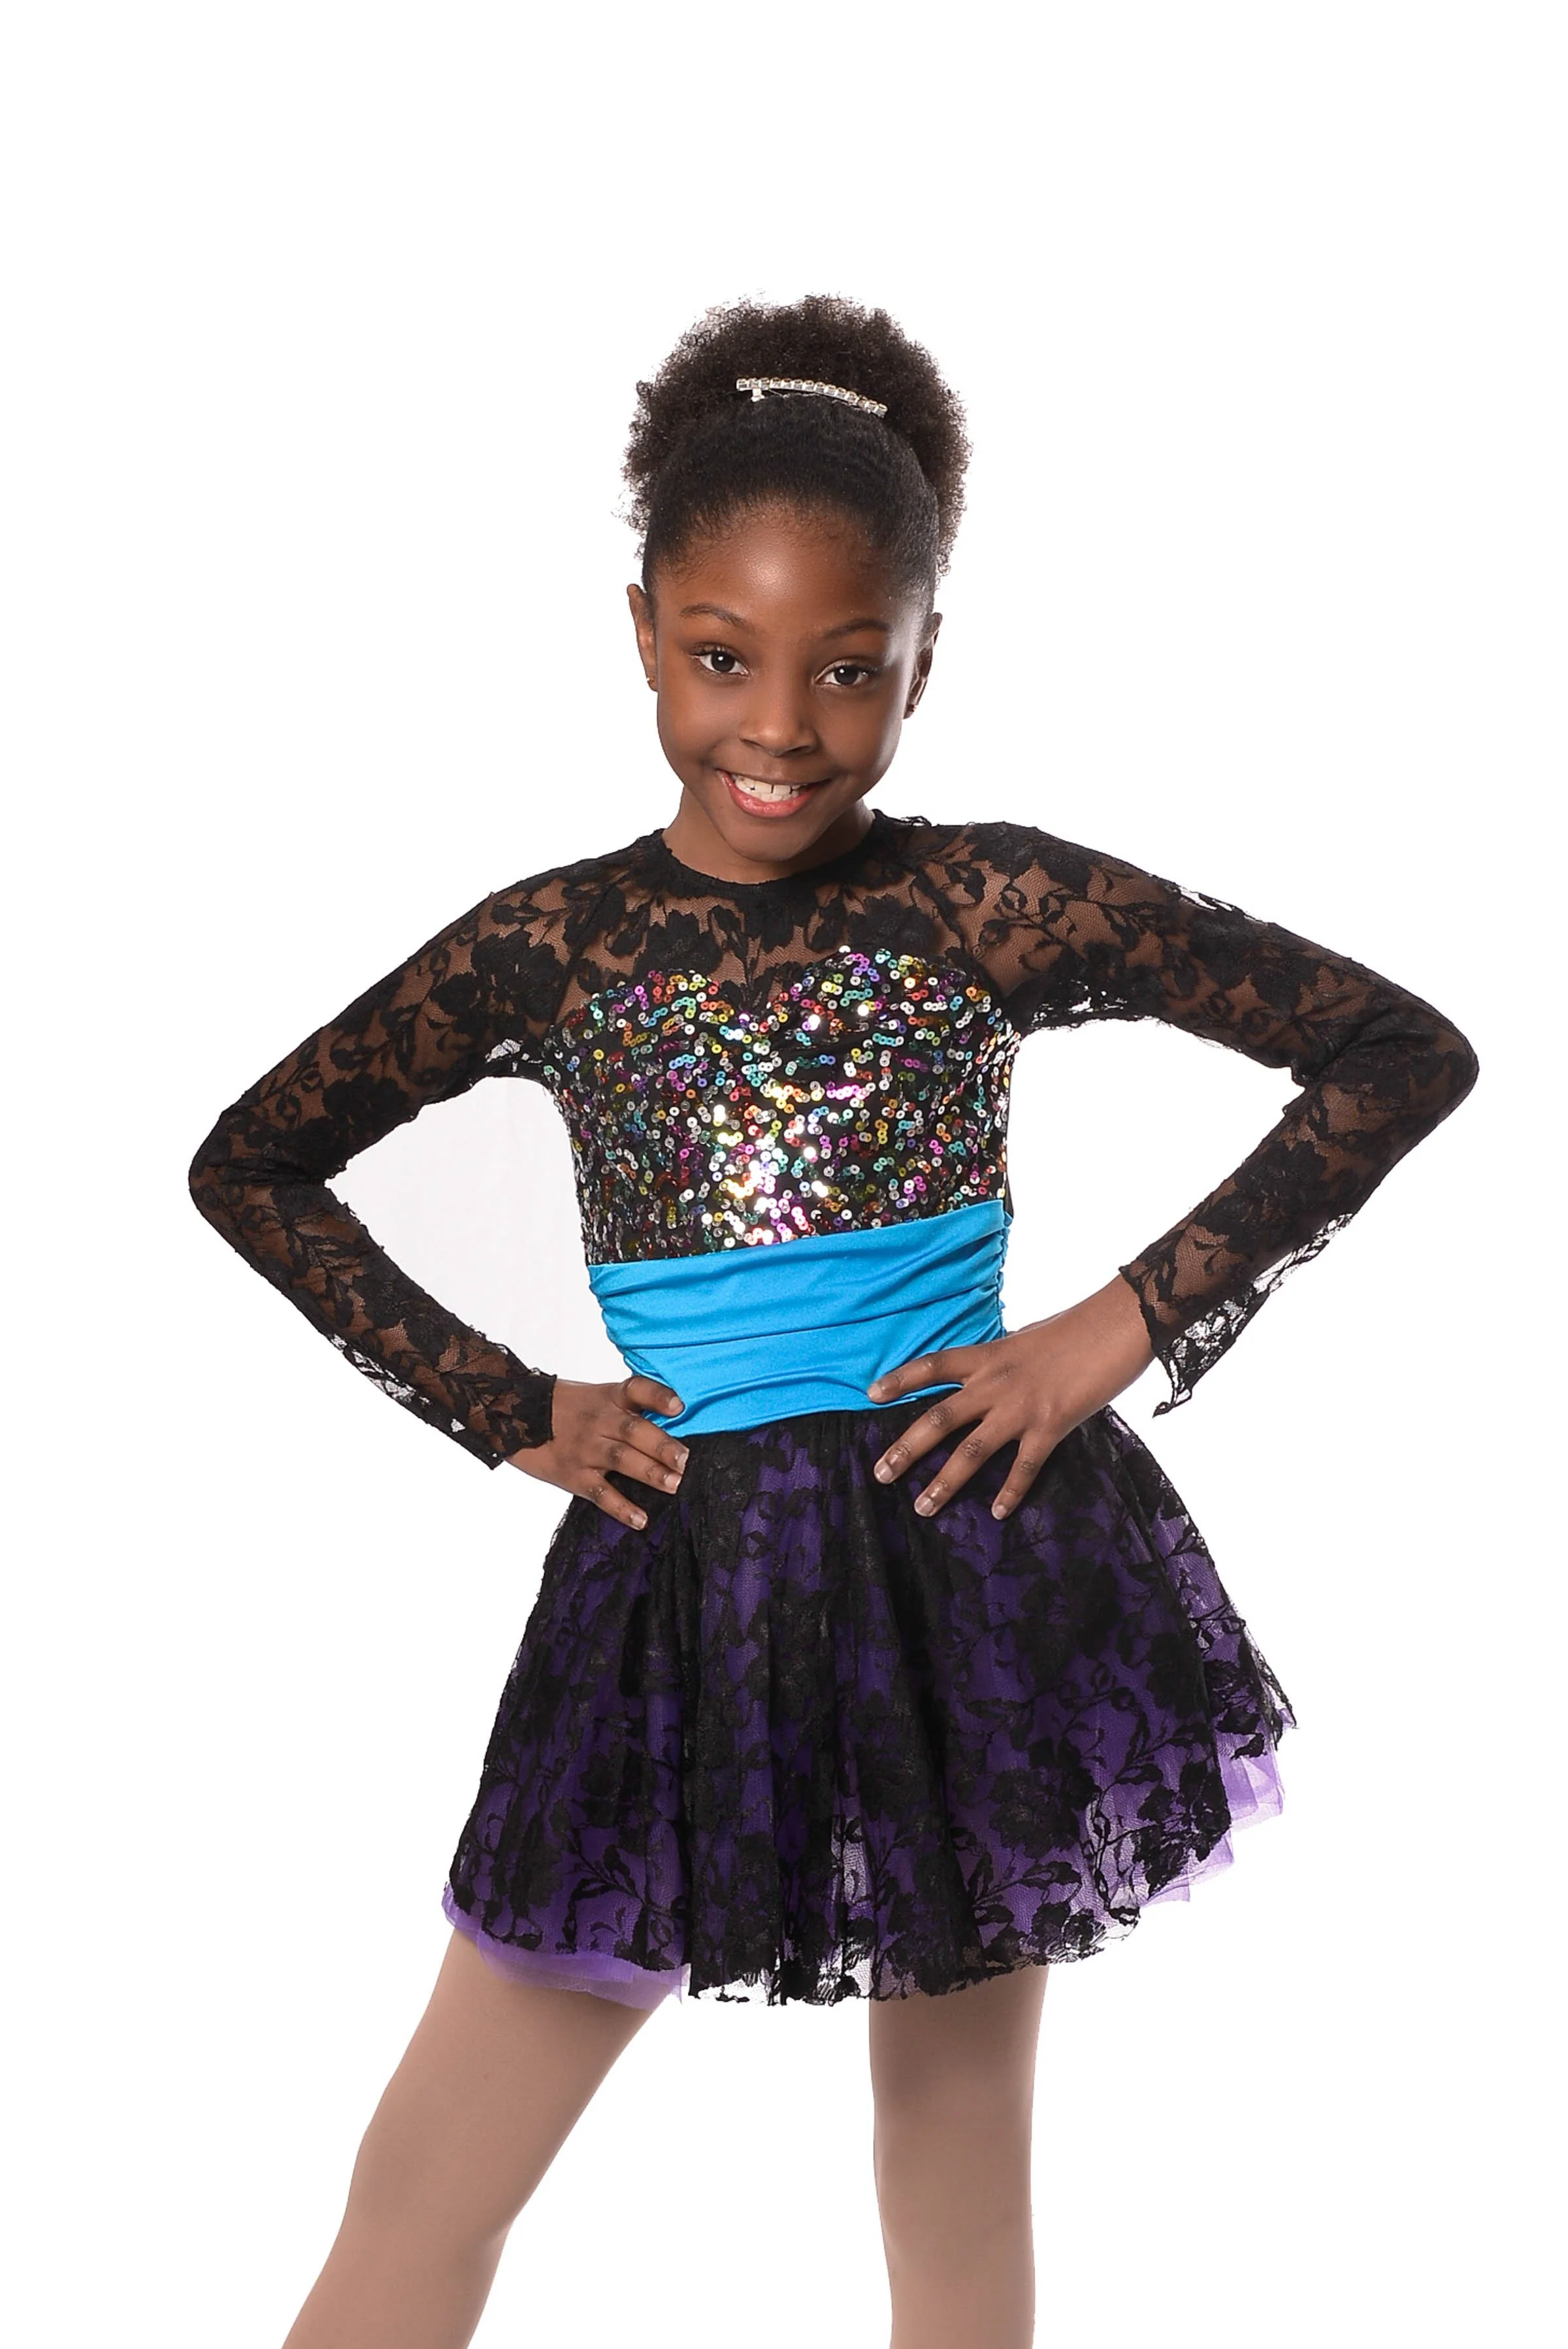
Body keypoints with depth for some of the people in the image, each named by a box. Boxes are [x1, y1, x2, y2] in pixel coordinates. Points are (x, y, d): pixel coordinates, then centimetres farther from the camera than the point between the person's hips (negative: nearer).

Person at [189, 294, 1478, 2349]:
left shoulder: (997, 905, -7)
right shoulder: (551, 946, -1)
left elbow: (1410, 1050, -5)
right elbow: (250, 1166, 10)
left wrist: (1125, 1329, -10)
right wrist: (513, 1413, 1)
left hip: (971, 1567, -1)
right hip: (682, 1589, 2)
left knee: (960, 2182, 14)